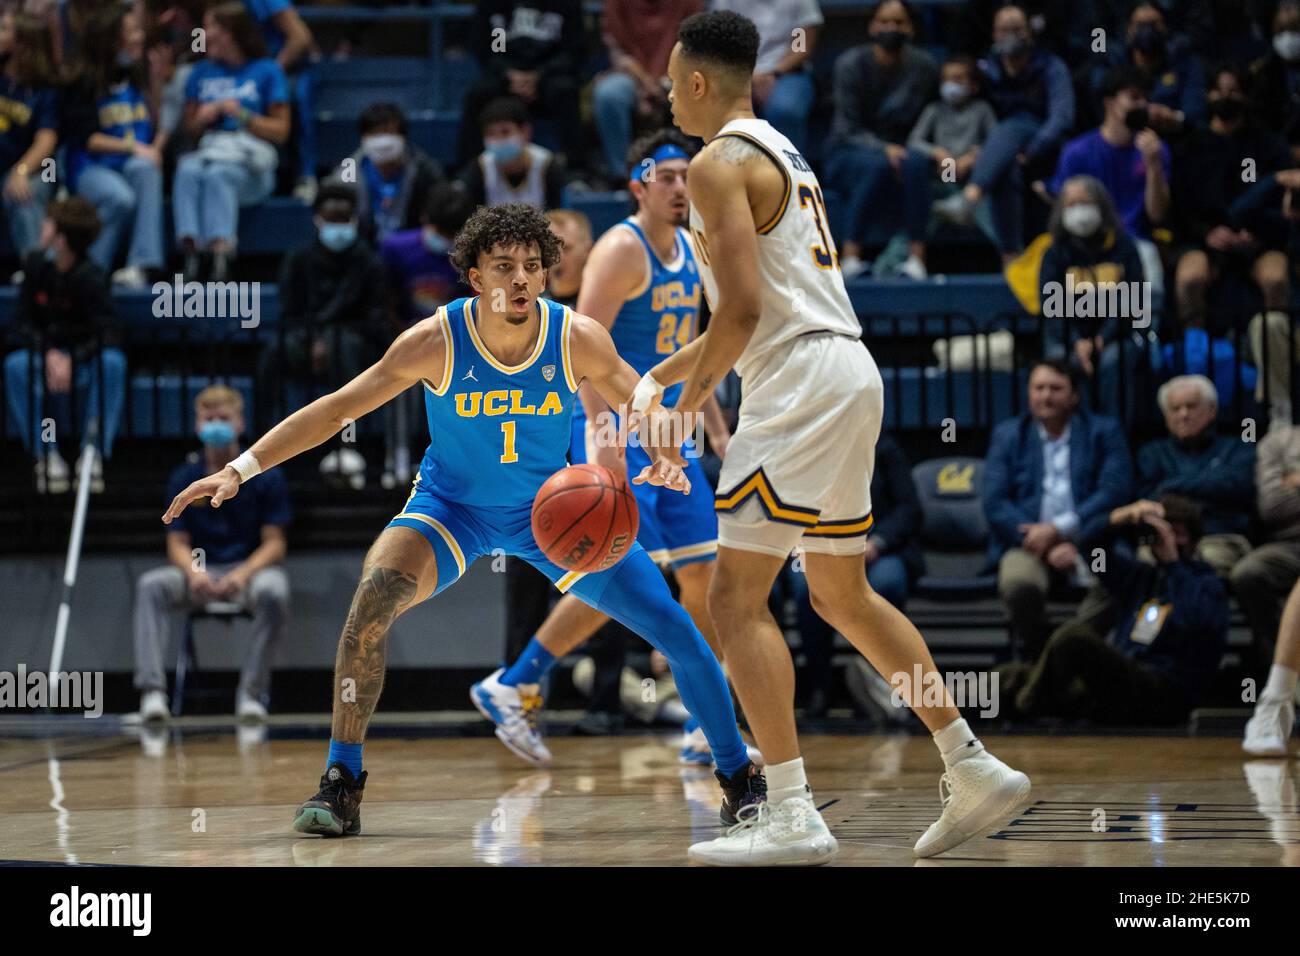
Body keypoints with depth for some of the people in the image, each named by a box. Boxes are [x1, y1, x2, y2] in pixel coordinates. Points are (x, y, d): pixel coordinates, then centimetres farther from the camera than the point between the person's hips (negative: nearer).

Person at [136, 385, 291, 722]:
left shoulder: (266, 476, 0)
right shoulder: (184, 478, 6)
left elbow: (274, 543, -3)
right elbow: (178, 543, 3)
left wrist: (244, 574, -22)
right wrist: (194, 571, -21)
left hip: (252, 567, -2)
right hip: (200, 570, 2)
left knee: (273, 593, -38)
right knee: (150, 585, -29)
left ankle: (251, 694, -28)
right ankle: (152, 689, -37)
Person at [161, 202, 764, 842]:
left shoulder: (578, 338, -20)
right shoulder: (436, 341, -24)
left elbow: (642, 407, -6)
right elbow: (335, 410, -17)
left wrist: (663, 455, -30)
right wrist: (241, 469, -24)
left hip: (551, 505, 2)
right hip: (452, 506, -1)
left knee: (675, 629, -6)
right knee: (375, 592, -30)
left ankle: (742, 782, 15)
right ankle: (340, 785, -18)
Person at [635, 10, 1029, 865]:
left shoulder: (720, 163, -9)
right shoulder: (780, 153, 22)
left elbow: (744, 307, -19)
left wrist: (685, 406, -7)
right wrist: (684, 365, 30)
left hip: (803, 380, -10)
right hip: (848, 372, 10)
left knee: (737, 596, -9)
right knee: (844, 595, 19)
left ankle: (793, 820, -16)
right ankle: (975, 770, 20)